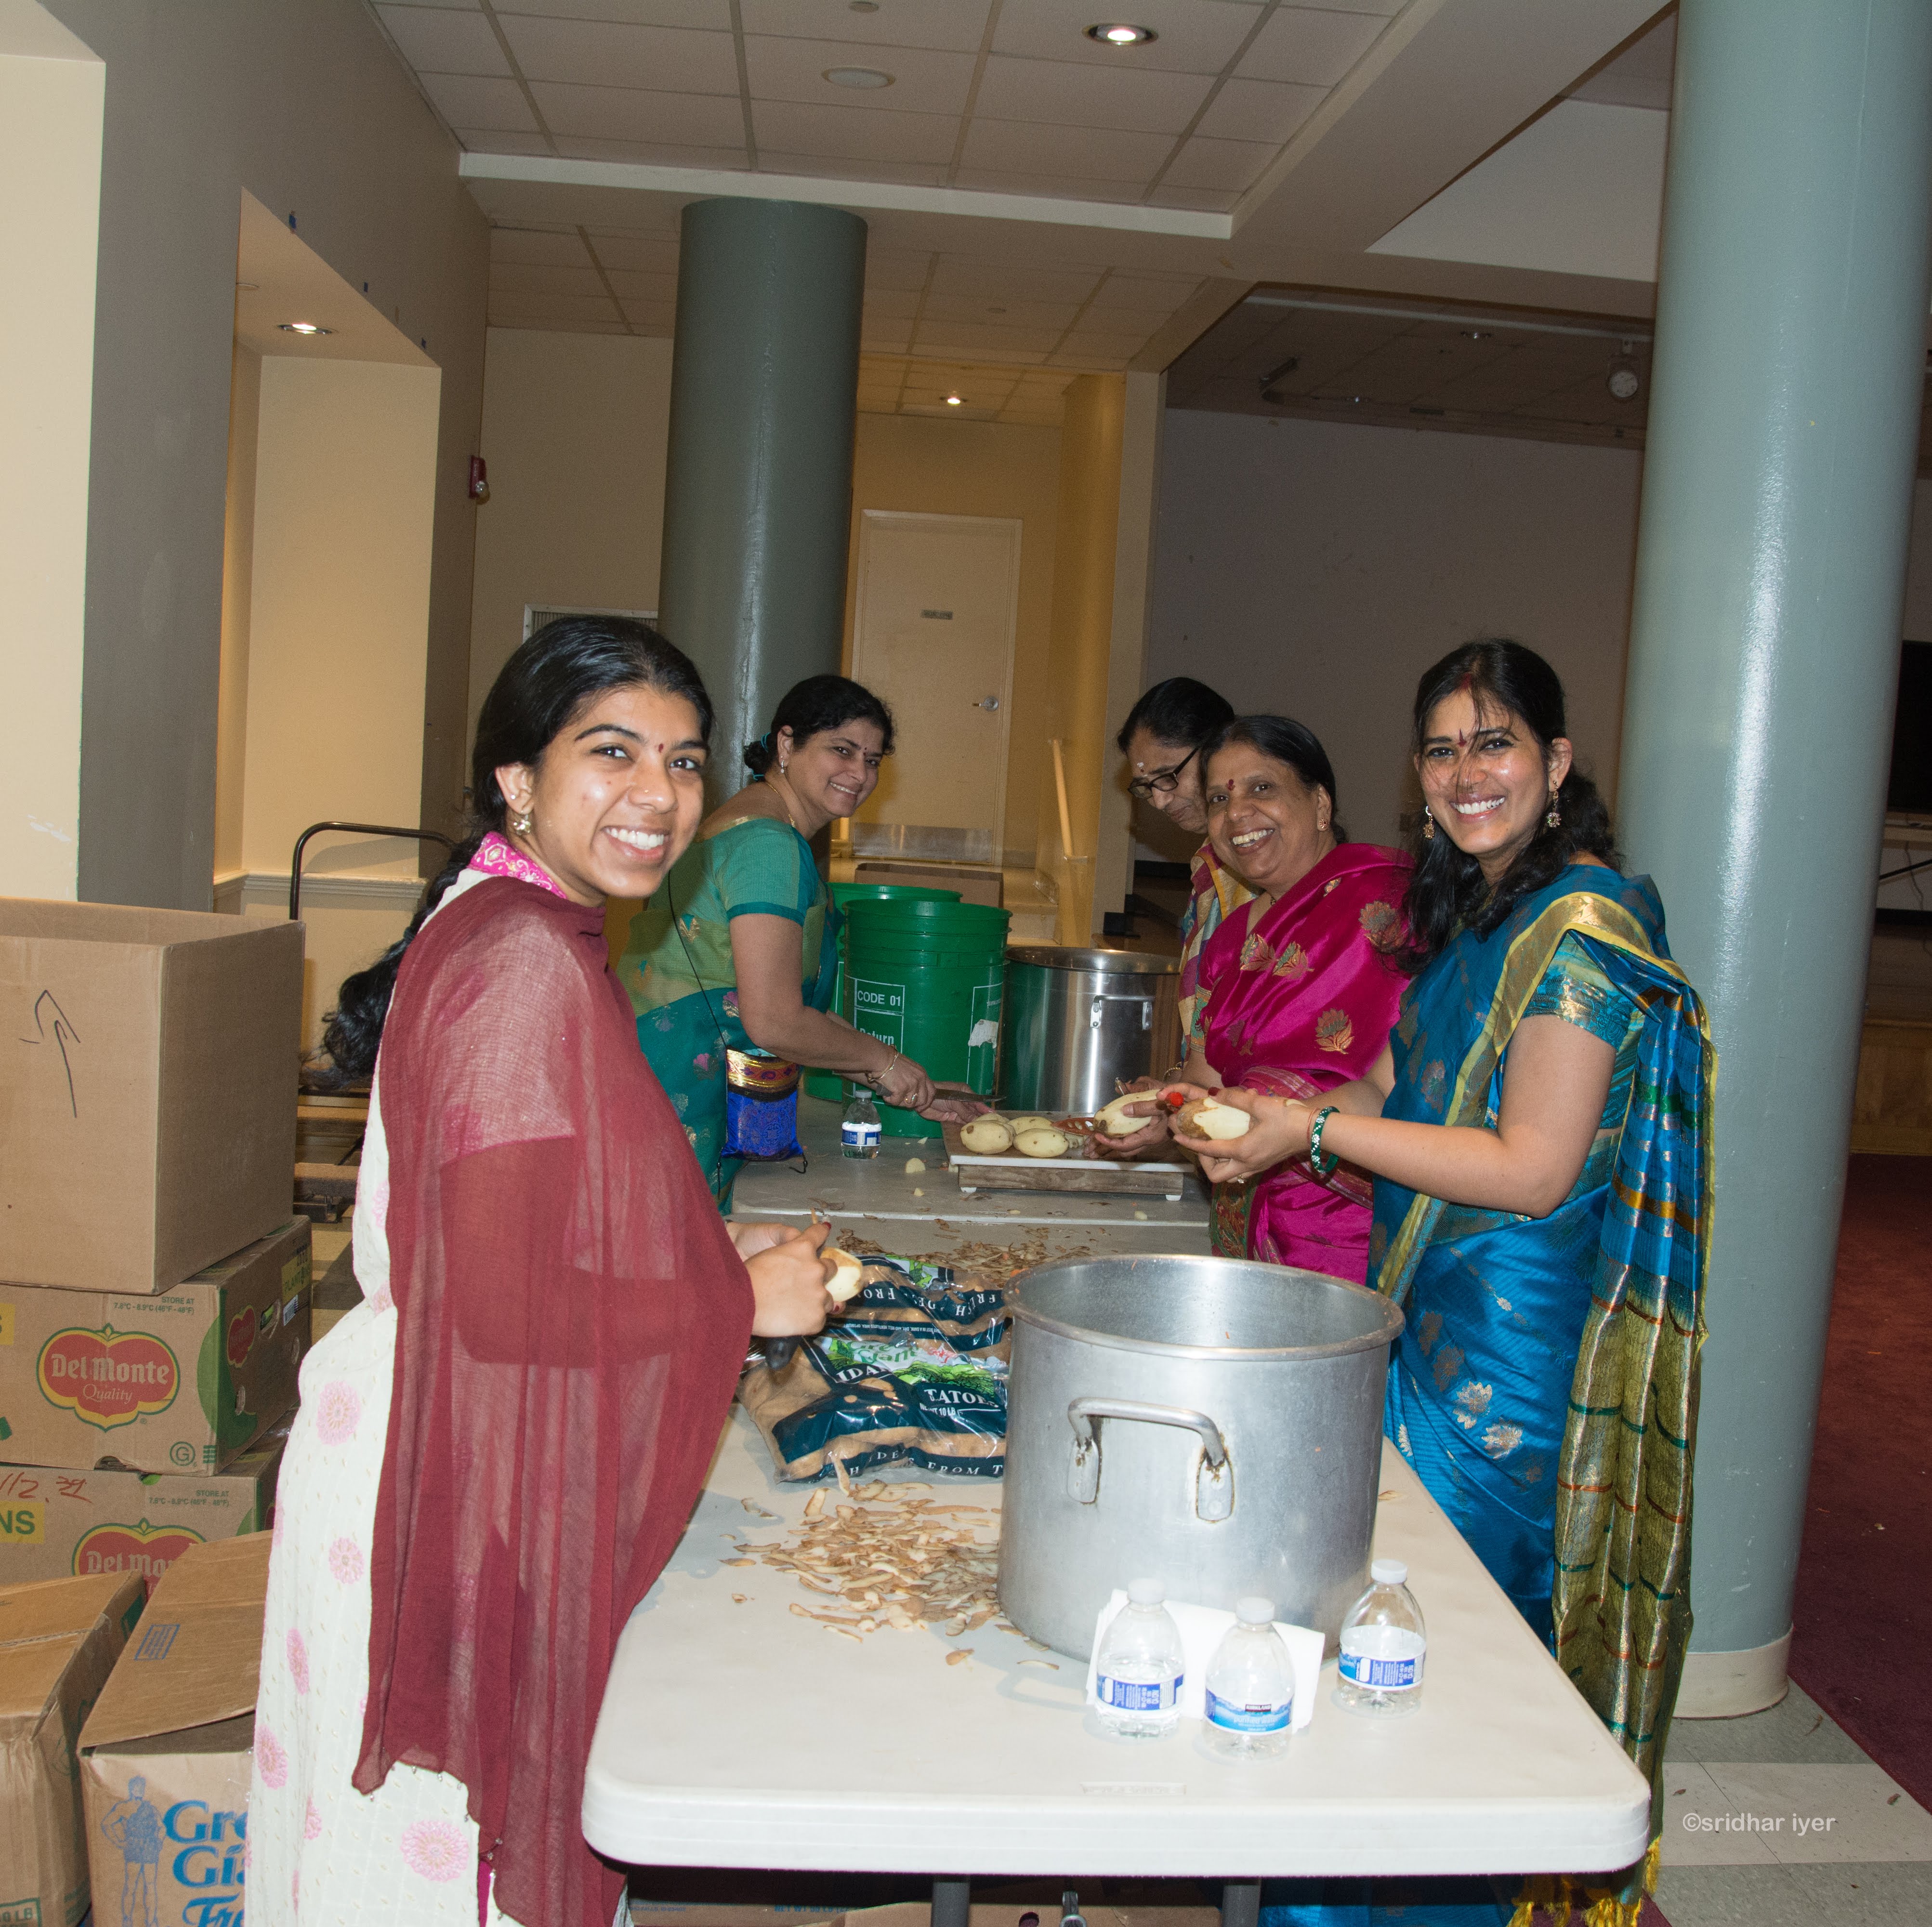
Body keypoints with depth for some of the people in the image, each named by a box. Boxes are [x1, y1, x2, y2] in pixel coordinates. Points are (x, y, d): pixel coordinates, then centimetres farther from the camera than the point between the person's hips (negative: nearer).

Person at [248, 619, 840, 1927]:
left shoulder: (515, 931, 9)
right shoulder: (527, 962, -22)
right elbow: (505, 1305, -25)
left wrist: (715, 1255, 10)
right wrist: (740, 1303, -15)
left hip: (448, 1463, 9)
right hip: (451, 1503, -9)